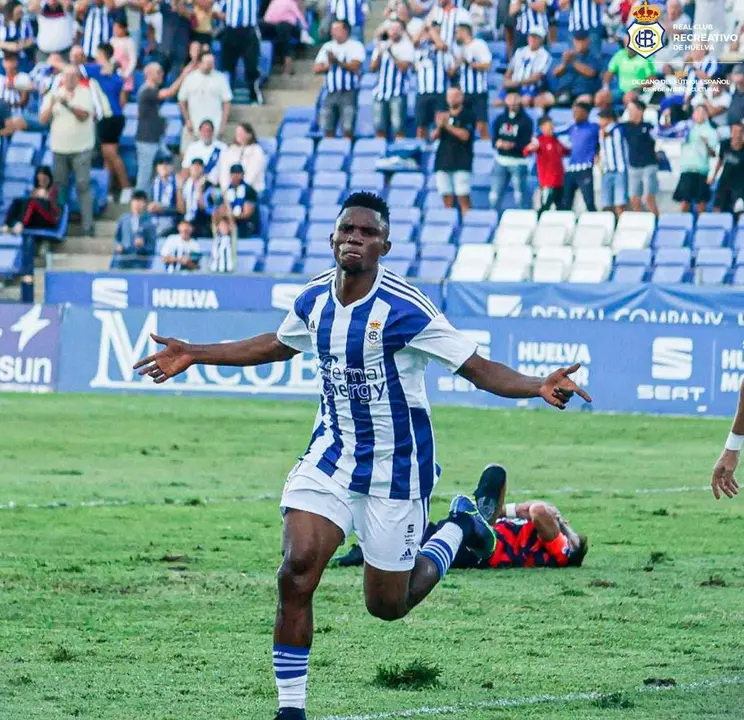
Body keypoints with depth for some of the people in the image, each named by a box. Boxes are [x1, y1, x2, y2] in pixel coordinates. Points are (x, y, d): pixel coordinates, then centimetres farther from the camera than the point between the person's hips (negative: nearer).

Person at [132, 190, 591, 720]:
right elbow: (278, 345, 20)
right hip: (330, 457, 4)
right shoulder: (315, 299, -2)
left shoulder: (404, 309, -20)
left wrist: (539, 387, -38)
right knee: (296, 572, -16)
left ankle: (458, 528, 37)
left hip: (395, 467, -4)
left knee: (387, 605, 8)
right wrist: (195, 356, 23)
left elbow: (480, 370, -20)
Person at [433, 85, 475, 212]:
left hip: (461, 162, -5)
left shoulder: (468, 115, 0)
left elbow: (465, 135, -12)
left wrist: (448, 125, -17)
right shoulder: (443, 115, 16)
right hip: (443, 162, 5)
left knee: (463, 197, -12)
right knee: (447, 198, 3)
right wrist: (439, 127, -9)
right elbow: (433, 137, 11)